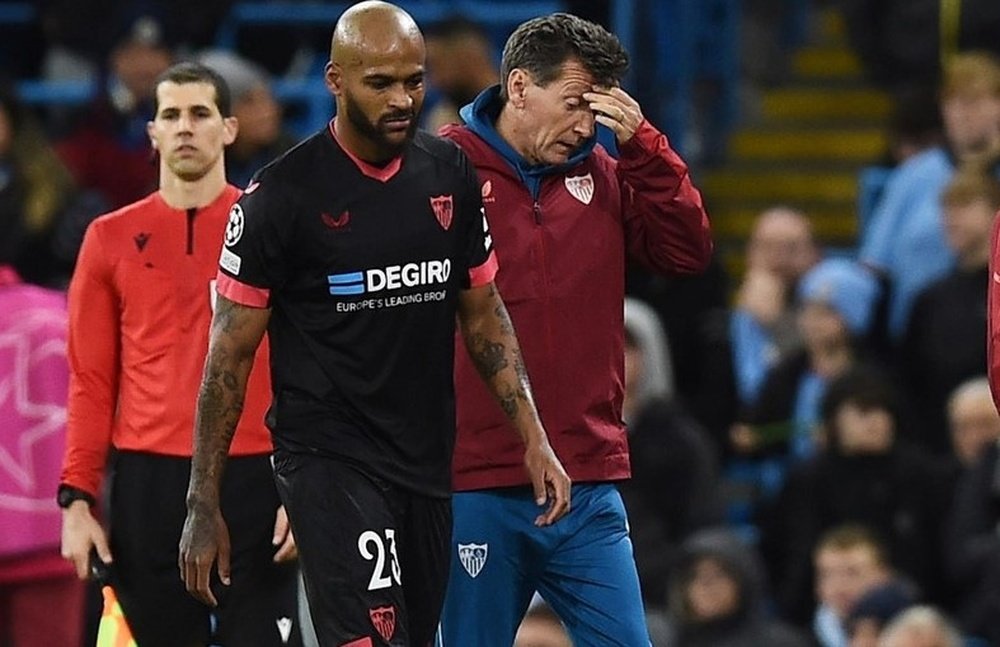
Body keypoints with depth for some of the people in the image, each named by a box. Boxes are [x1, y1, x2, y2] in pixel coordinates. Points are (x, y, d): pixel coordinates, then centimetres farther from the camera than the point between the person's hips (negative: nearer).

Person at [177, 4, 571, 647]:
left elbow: (483, 313, 17)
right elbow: (231, 354, -5)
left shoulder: (450, 175, 6)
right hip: (328, 460, -6)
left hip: (429, 466, 6)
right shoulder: (284, 195, -9)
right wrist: (204, 505, -6)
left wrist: (533, 438, 8)